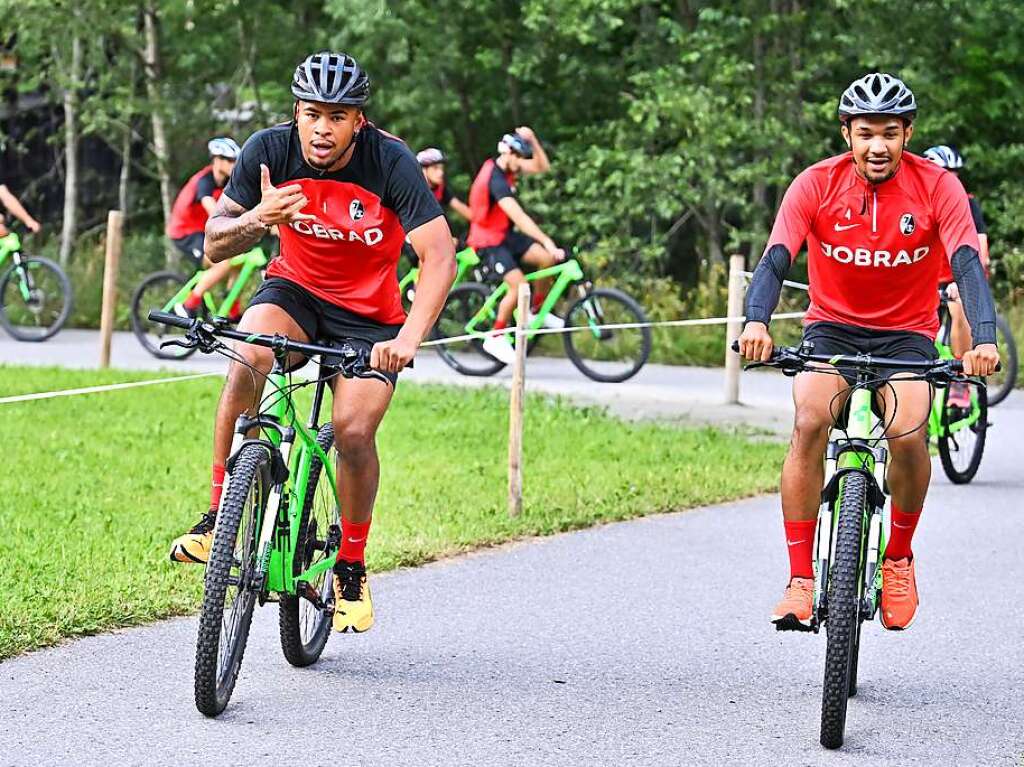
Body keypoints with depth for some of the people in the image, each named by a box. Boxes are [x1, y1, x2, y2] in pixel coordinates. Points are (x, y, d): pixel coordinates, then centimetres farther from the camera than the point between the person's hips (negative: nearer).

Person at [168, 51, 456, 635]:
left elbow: (440, 256, -29)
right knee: (249, 356, -32)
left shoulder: (390, 162, -23)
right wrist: (259, 219, -36)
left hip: (370, 314, -1)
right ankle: (219, 514, -21)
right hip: (296, 289, 1)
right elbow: (215, 246, -13)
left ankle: (352, 566, 5)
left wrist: (409, 338, -45)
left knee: (354, 430, -20)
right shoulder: (270, 150, -16)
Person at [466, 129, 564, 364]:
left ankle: (538, 310, 10)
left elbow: (542, 166, 7)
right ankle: (496, 338, -4)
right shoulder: (496, 179, -27)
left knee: (547, 258, -9)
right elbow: (519, 217, -35)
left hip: (505, 234, 9)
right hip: (488, 241, -9)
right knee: (518, 284, -20)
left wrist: (532, 139, -9)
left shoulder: (508, 167, 1)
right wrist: (547, 242, -40)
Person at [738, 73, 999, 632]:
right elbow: (775, 259, -21)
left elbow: (967, 265, -22)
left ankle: (898, 557, 0)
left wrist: (984, 339, -39)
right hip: (832, 327, 0)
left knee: (908, 435, -28)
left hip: (907, 334, 0)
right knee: (810, 421, -28)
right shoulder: (816, 185, -12)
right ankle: (800, 581, -22)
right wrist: (756, 322, -41)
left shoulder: (937, 187, -12)